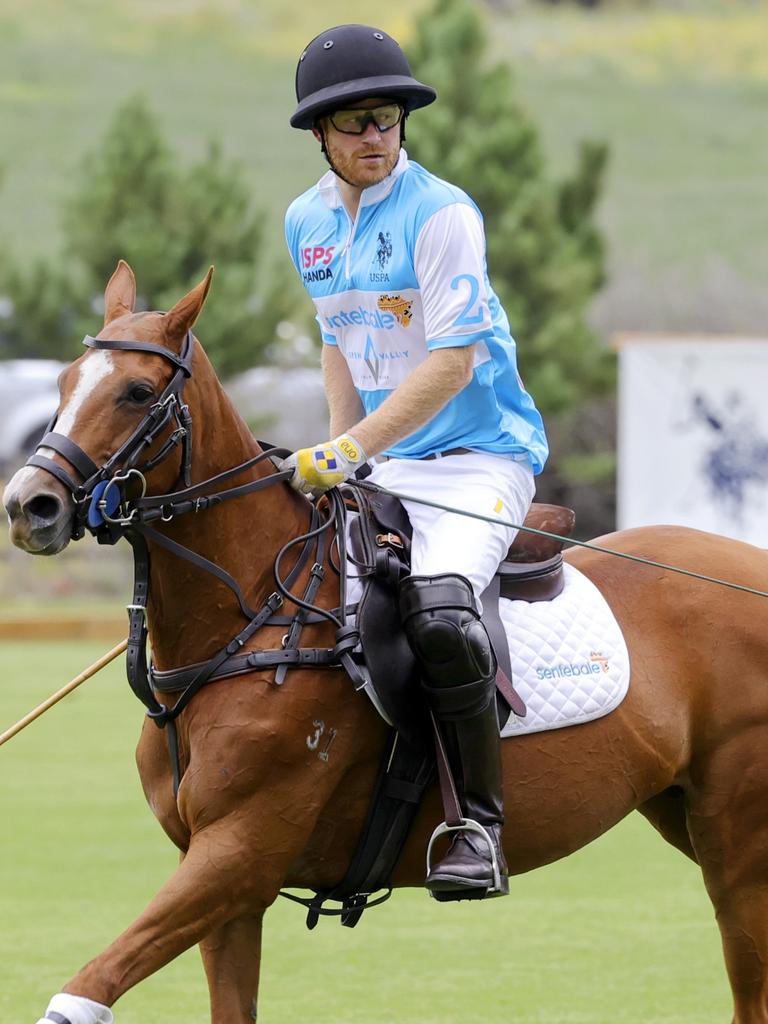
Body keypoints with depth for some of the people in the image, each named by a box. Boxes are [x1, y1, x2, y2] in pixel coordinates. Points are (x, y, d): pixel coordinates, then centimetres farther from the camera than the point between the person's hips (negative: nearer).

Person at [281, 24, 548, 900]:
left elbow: (452, 365, -20)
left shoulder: (441, 215, -13)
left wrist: (354, 450, -26)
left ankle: (478, 826, -21)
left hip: (478, 457, -8)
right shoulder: (307, 223, 9)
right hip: (380, 466, 8)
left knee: (438, 613, -32)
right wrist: (339, 453, 6)